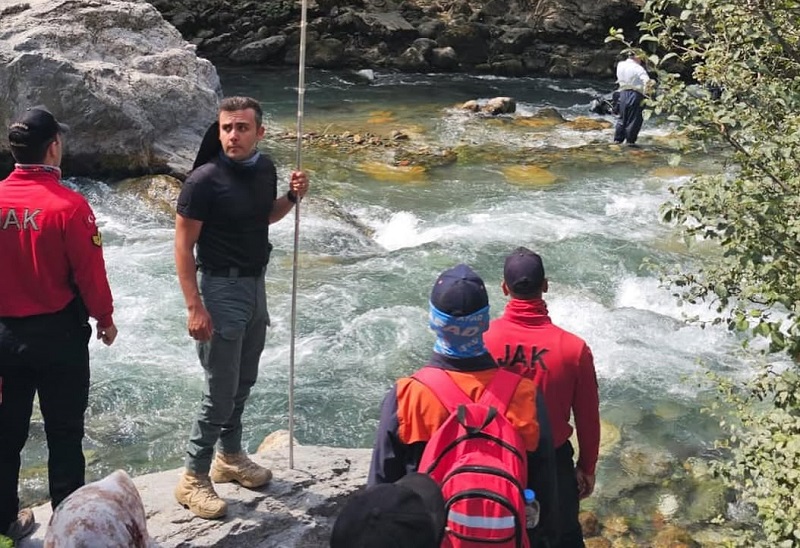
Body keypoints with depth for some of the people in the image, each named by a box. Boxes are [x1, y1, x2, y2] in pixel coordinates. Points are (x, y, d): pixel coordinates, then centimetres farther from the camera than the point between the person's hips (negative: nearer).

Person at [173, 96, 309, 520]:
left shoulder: (264, 168, 1)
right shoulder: (204, 180, -20)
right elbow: (182, 246, -17)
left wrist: (291, 198, -2)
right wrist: (195, 307, -22)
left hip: (255, 283, 7)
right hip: (221, 287, -7)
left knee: (244, 381, 18)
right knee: (220, 390, -4)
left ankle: (230, 456, 36)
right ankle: (193, 478, 10)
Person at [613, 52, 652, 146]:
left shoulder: (620, 65, 7)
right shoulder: (637, 68, -11)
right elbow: (646, 80, -21)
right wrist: (644, 91, -11)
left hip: (623, 93, 6)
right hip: (635, 94, -5)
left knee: (622, 117, 16)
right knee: (634, 119, 2)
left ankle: (618, 139, 15)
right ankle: (630, 140, 2)